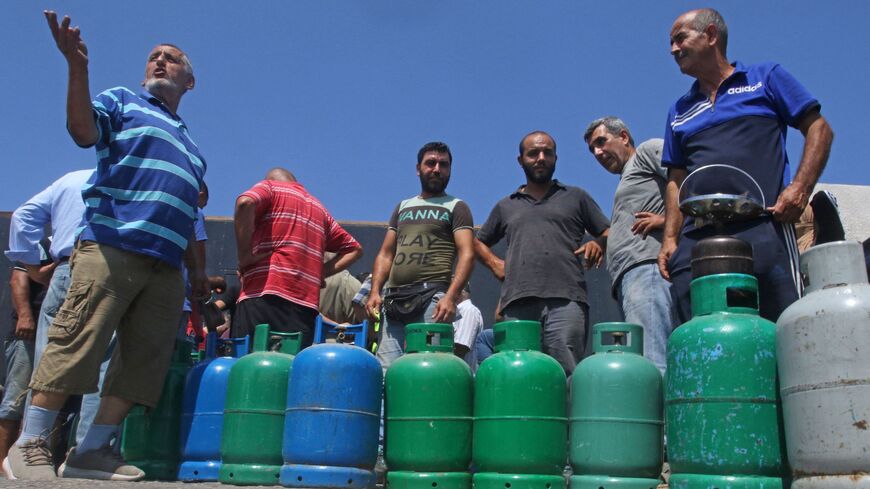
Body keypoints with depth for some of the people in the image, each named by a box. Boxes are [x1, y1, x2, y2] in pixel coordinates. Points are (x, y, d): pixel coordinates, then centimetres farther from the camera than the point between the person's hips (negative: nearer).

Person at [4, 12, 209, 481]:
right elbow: (83, 129, -8)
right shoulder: (122, 100, 15)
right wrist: (77, 68, -22)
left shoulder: (188, 142, 31)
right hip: (112, 248, -6)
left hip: (166, 265, 6)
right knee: (77, 341, -12)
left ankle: (92, 450, 4)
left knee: (145, 358, -1)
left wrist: (195, 266, 23)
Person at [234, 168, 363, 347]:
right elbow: (354, 249, 29)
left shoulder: (269, 187, 13)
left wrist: (244, 256, -7)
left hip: (262, 294, -5)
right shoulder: (318, 207, 28)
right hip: (306, 304, 5)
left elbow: (245, 203, -11)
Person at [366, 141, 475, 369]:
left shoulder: (456, 207, 9)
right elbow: (385, 254, 21)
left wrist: (450, 296, -18)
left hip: (432, 298, -4)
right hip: (394, 299, 5)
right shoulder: (403, 206, 24)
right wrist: (375, 291, 4)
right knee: (385, 368, -4)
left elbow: (466, 254, -4)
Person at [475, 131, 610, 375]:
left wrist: (598, 244, -2)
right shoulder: (506, 206, 27)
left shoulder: (576, 197, 22)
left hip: (566, 300, -2)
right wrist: (495, 264, 15)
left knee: (566, 373, -12)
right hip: (518, 303, 2)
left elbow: (608, 234, 21)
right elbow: (479, 242, 35)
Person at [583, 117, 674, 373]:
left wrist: (668, 219, -10)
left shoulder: (648, 150, 12)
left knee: (649, 364, -22)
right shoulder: (628, 180, 37)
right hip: (630, 276, 9)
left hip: (648, 265, -9)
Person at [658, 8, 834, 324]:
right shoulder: (679, 111, 25)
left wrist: (800, 188, -8)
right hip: (696, 237, 4)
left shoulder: (766, 78, 15)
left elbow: (819, 128, 9)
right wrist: (670, 238, 8)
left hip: (763, 229, -3)